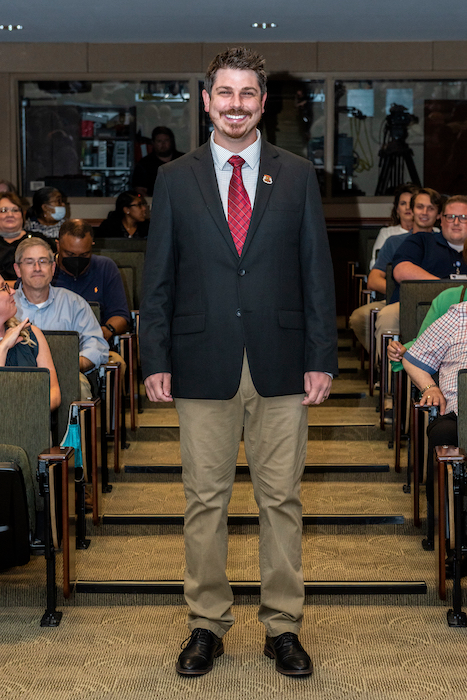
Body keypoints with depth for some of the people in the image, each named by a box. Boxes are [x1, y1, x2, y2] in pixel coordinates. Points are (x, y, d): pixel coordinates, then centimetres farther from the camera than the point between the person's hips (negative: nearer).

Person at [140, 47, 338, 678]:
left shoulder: (297, 175, 8)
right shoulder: (175, 178, 8)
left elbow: (317, 272, 6)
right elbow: (158, 277, 6)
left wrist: (321, 358, -2)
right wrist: (155, 361, -2)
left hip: (281, 365, 0)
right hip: (203, 365, 0)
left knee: (281, 500, 5)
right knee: (205, 502, 6)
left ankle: (283, 626, 17)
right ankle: (207, 625, 19)